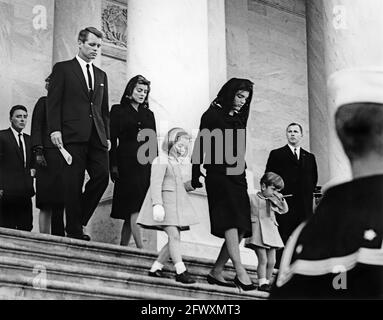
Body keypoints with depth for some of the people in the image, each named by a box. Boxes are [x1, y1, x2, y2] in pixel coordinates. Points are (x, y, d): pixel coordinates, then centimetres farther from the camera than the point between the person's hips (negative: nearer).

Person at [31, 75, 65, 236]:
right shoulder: (44, 102, 8)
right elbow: (36, 127, 0)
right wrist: (38, 152, -12)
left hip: (65, 156, 5)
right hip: (49, 155, -5)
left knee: (59, 203, -2)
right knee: (47, 204, -11)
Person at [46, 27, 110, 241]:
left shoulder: (101, 75, 22)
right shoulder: (63, 69, 7)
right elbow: (53, 102, 0)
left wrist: (107, 135, 12)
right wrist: (55, 129, -11)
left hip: (97, 137, 5)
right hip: (73, 135, -5)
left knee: (102, 176, -9)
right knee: (74, 183, -5)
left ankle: (79, 221, 7)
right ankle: (74, 231, 2)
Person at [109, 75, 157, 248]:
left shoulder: (148, 114, 20)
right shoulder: (118, 110, 7)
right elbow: (112, 139, 0)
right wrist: (113, 165, -9)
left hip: (145, 166, 5)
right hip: (127, 164, -5)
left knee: (131, 211, 2)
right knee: (134, 209, -14)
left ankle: (123, 247, 6)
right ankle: (141, 248, -23)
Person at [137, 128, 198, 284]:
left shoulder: (181, 163, 18)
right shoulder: (161, 161, -7)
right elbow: (156, 184, -15)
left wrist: (192, 184, 5)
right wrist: (157, 204, -25)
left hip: (178, 204, 9)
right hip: (164, 202, -9)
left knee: (175, 238, 4)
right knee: (174, 235, -15)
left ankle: (155, 268, 11)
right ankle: (181, 271, -16)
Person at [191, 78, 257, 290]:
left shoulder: (239, 119, 19)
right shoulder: (213, 115, 0)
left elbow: (239, 152, 17)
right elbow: (200, 146, -6)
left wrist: (243, 176, 9)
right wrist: (196, 176, -14)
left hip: (237, 177, 8)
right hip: (218, 175, -8)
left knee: (241, 229, 1)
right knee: (231, 221, -20)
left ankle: (216, 272, 7)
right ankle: (240, 272, -27)